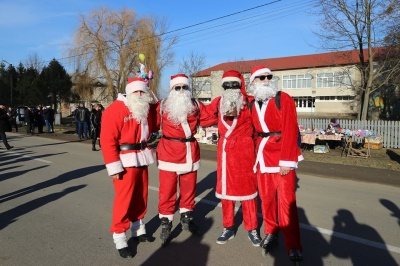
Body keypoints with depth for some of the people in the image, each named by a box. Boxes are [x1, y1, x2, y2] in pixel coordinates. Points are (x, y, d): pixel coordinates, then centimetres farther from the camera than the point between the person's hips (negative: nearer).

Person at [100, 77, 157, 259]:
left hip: (142, 158, 7)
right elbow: (107, 139, -19)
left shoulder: (147, 109, 10)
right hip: (125, 161, -7)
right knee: (124, 199, -2)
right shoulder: (116, 110, -14)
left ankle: (138, 228, 34)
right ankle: (119, 237, 13)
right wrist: (114, 166, -21)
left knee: (141, 195, 16)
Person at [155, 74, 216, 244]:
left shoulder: (196, 105, 6)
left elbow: (208, 119, 9)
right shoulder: (162, 106, -2)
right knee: (167, 190, 3)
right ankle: (165, 224, 20)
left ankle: (186, 218, 36)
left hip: (190, 152, 3)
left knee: (189, 188, 15)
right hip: (169, 153, -3)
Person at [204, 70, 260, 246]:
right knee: (225, 188, 11)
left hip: (244, 149, -4)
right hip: (225, 150, 4)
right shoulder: (218, 102, 7)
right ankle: (228, 228, 27)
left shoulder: (249, 102, -4)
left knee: (247, 188, 6)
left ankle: (252, 229, 22)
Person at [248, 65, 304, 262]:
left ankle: (293, 245, 11)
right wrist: (257, 154, 6)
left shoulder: (283, 99, -8)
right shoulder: (252, 106, 8)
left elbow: (290, 130, -14)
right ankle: (271, 232, 30)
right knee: (266, 197, 11)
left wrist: (286, 160, -18)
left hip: (283, 156, -4)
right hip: (263, 155, 5)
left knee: (286, 200, -2)